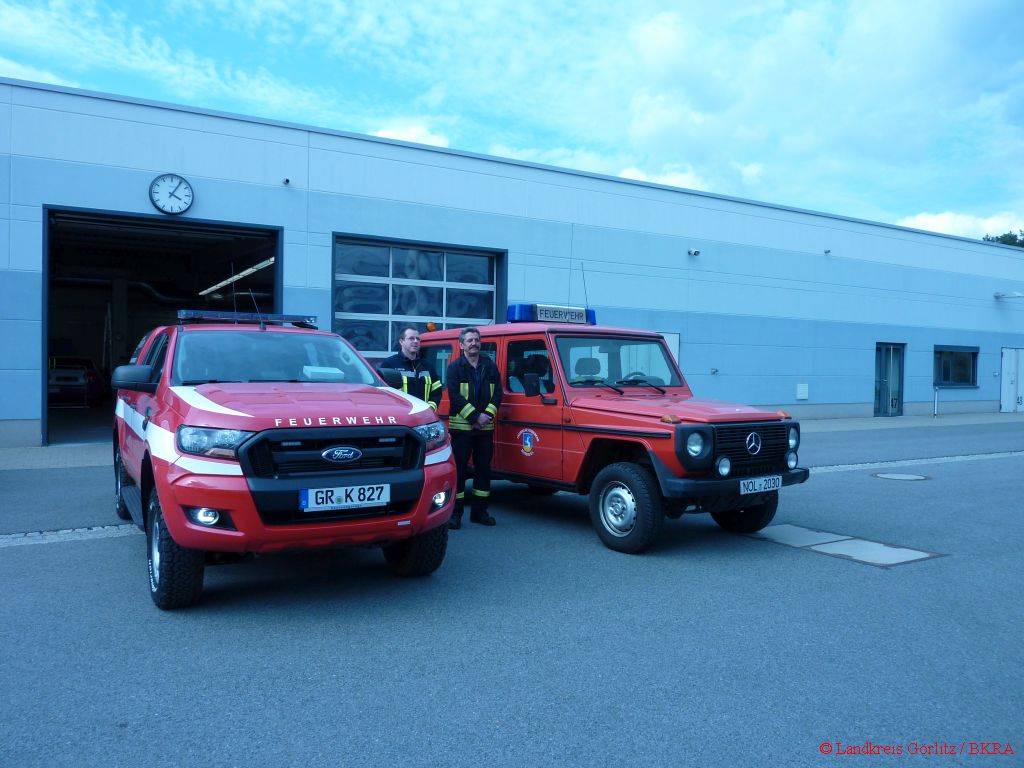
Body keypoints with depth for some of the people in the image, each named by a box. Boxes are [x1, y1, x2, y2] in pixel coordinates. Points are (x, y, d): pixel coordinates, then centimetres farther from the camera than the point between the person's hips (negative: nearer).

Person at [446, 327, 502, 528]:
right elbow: (455, 397, -10)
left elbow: (497, 393, 6)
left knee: (484, 468, 9)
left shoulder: (490, 366, 10)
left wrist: (488, 415, -10)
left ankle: (479, 511, 19)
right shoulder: (455, 368, -1)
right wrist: (475, 416, -16)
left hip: (485, 427, 4)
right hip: (461, 426, -4)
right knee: (458, 469, -2)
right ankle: (455, 513, 4)